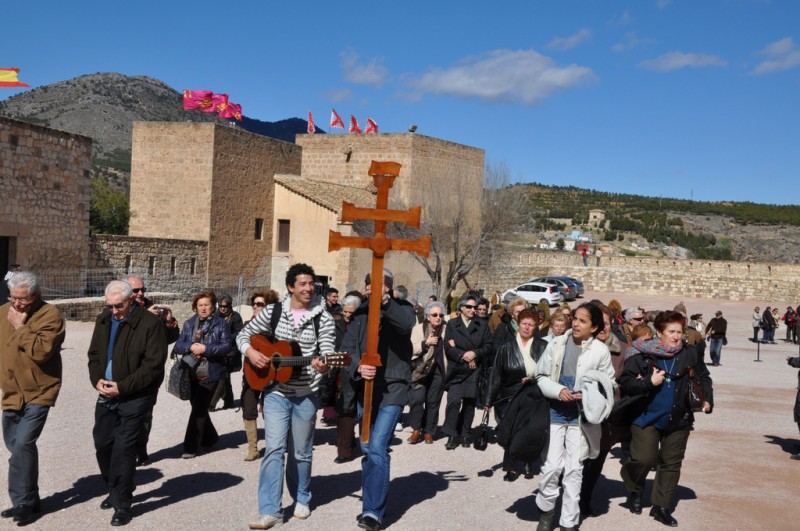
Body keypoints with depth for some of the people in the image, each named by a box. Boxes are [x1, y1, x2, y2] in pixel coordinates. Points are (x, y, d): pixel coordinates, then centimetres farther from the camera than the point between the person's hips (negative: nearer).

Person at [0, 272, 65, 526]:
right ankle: (28, 500, 27)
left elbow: (42, 350, -27)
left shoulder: (50, 315, -15)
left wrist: (21, 326, -22)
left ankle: (24, 502, 0)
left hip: (38, 393, -7)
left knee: (22, 445, -14)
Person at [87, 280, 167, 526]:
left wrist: (122, 387, -21)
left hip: (135, 397, -7)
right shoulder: (103, 320, 6)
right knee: (102, 443, 13)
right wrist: (97, 379, -6)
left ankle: (122, 505, 4)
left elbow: (153, 365, -19)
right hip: (106, 395, 7)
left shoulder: (151, 323, -16)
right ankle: (114, 491, 34)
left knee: (123, 448, -8)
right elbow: (95, 354, 13)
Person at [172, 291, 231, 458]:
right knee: (198, 408, 14)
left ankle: (191, 447, 3)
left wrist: (206, 349, -20)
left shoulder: (221, 323, -1)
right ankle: (209, 438, 35)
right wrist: (191, 346, -16)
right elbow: (177, 346, 3)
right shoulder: (189, 324, 9)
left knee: (199, 409, -5)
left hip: (210, 374, -4)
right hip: (191, 373, 5)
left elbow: (226, 346, -10)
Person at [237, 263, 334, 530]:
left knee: (300, 452, 13)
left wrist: (323, 365, -35)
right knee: (273, 449, -7)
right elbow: (244, 334, 7)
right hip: (276, 392, 0)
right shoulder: (273, 311, 0)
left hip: (306, 395, 0)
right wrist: (250, 352, -13)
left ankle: (302, 499, 34)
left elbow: (327, 352, -12)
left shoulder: (322, 317, -5)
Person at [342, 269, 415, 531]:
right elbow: (347, 347, 0)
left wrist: (385, 300, -39)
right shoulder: (360, 313, 9)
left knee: (378, 447, -14)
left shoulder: (402, 308, -2)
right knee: (366, 448, 13)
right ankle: (371, 503, 27)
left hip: (392, 388, -5)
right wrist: (357, 367, -20)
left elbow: (406, 324, -27)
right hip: (365, 388, 5)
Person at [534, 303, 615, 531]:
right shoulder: (556, 344, -3)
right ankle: (545, 509, 22)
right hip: (555, 412, 0)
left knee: (574, 468, 8)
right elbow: (542, 376, 1)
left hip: (581, 415, 0)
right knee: (552, 465, -3)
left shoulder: (601, 350, -5)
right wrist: (558, 390, -17)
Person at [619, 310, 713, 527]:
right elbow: (625, 382, -13)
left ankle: (661, 507, 25)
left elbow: (703, 378, 13)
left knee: (671, 463, 10)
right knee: (643, 459, -9)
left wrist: (707, 400, 2)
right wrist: (648, 382, -23)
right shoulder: (643, 354, -12)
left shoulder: (690, 354, -3)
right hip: (647, 417, -3)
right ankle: (635, 490, 23)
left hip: (678, 419, 4)